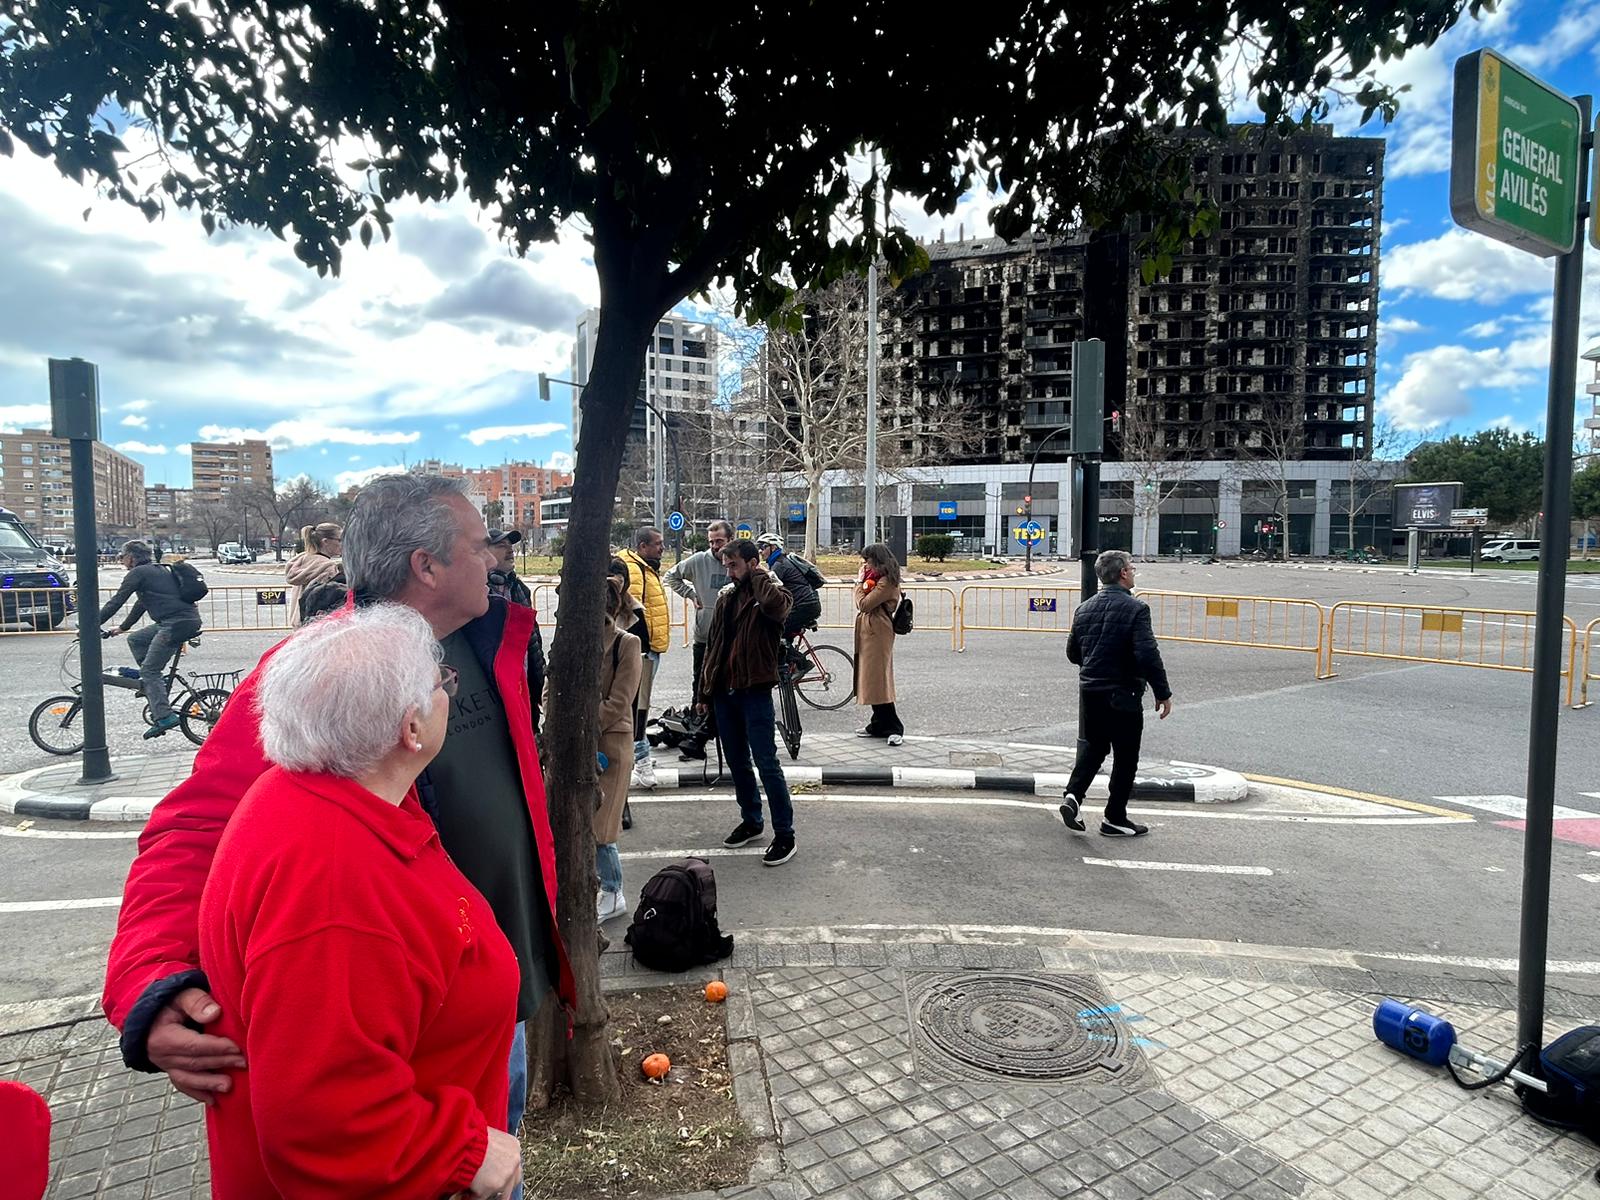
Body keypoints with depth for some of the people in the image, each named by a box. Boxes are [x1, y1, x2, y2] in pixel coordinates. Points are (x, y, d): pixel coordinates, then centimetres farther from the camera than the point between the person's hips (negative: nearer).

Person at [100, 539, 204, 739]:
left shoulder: (138, 573, -1)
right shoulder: (157, 570, 27)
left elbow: (116, 602, -3)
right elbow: (142, 603, 36)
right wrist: (122, 628, 42)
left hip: (177, 623, -9)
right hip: (187, 620, 9)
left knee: (149, 671, -4)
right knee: (135, 639, 21)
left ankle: (164, 717, -10)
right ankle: (155, 685, 18)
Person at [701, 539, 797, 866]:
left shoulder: (770, 592, -6)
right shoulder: (725, 597, 13)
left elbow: (775, 604, -34)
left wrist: (759, 574, -15)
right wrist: (705, 691, 15)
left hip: (755, 692, -7)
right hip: (724, 692, 7)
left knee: (767, 763, -5)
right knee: (737, 763, 16)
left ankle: (784, 835, 4)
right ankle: (751, 821, 32)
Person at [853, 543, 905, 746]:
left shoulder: (886, 582, -16)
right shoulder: (878, 578, 17)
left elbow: (864, 604, -19)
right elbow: (864, 604, 15)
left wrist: (860, 582, -10)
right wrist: (862, 580, 9)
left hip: (877, 635, -11)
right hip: (869, 632, 11)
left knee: (878, 680, -9)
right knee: (872, 679, 13)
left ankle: (893, 728, -4)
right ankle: (879, 725, 21)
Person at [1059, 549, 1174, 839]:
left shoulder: (1084, 608, 5)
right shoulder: (1134, 608, -15)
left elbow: (1072, 653, 12)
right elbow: (1148, 655, -21)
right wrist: (1163, 693, -13)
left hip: (1089, 693, 6)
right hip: (1123, 695, -6)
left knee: (1092, 746, 19)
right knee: (1125, 757, 7)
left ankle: (1074, 795, 1)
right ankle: (1115, 819, 15)